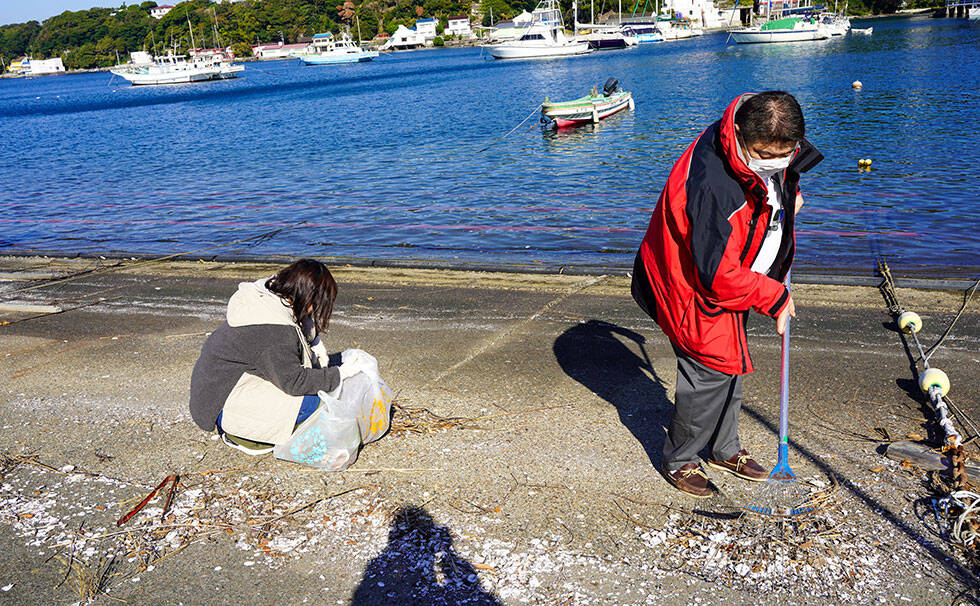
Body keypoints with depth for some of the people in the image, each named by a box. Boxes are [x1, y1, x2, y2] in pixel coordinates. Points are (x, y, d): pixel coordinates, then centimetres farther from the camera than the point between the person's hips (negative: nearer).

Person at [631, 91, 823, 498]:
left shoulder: (769, 143, -10)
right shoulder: (711, 185, -38)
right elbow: (719, 274, -31)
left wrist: (788, 196, 8)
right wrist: (774, 297, -19)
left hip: (732, 276, 9)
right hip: (694, 287, -9)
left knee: (731, 364, 18)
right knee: (711, 371, -6)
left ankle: (725, 450, 37)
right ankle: (678, 461, 16)